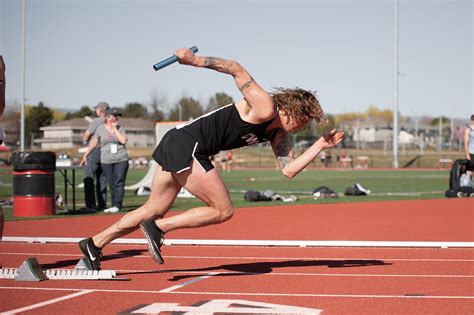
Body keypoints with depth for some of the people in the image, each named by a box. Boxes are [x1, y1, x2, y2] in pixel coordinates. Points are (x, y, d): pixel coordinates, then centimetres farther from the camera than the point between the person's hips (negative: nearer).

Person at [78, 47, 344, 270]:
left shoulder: (279, 136, 12)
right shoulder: (265, 108, -15)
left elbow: (290, 170, 7)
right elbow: (236, 69, -17)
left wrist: (321, 145, 3)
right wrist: (196, 60, -23)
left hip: (177, 147, 10)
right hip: (186, 143, -10)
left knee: (154, 211, 16)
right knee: (224, 211, -5)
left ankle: (94, 244, 23)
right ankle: (157, 229, -4)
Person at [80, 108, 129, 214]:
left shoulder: (120, 128, 6)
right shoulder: (100, 128, 5)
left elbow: (124, 140, -10)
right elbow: (93, 143, 11)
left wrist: (115, 128, -7)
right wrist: (85, 155, 12)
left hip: (121, 159, 0)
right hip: (106, 160, 0)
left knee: (119, 183, -9)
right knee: (112, 185, 2)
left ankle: (117, 205, -10)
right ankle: (114, 206, 6)